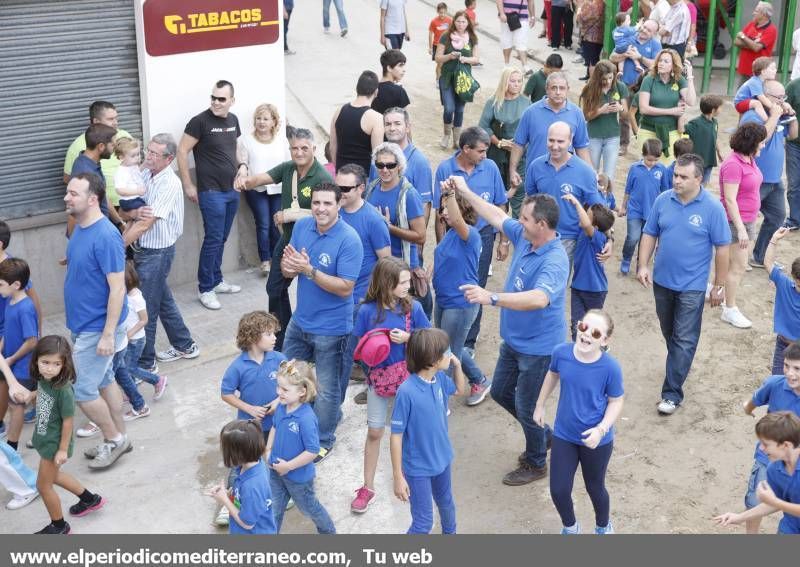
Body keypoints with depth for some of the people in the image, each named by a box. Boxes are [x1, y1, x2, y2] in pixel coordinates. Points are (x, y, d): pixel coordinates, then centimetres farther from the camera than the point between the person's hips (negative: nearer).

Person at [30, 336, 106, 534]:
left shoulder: (63, 390, -31)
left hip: (54, 444, -8)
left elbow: (67, 421, -22)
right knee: (53, 476, 28)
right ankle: (90, 499, 48)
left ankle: (59, 526, 32)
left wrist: (63, 450, -17)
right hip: (44, 439, 8)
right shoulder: (44, 379, -10)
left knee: (43, 485, 9)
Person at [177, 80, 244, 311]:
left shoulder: (233, 120, 8)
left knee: (221, 239, 14)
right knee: (213, 239, -6)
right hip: (211, 192, -6)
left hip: (232, 190, 7)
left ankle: (216, 281, 27)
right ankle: (205, 289, 4)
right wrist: (188, 185, -11)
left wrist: (242, 164, 4)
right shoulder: (200, 121, -12)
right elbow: (182, 151, -11)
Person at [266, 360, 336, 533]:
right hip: (276, 472, 5)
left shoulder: (306, 418, -34)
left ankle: (328, 531, 48)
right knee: (274, 509, 19)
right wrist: (268, 450, 1)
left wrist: (288, 466, -23)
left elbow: (312, 451, -30)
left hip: (299, 476, -5)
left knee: (308, 507, 21)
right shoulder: (281, 407, -12)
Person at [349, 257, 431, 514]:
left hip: (408, 375, 0)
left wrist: (407, 338, -20)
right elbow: (359, 346, -3)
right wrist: (369, 350, -24)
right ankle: (367, 487, 20)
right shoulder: (367, 311, -12)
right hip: (379, 376, 0)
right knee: (374, 432, 7)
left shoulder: (413, 307, -10)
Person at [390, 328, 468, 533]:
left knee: (446, 503, 29)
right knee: (423, 522, 2)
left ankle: (450, 533, 56)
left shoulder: (439, 378, -10)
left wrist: (457, 366, -5)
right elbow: (396, 436, -23)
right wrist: (398, 477, -19)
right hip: (418, 468, -7)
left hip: (441, 459, 7)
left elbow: (460, 390, 14)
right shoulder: (407, 392, -30)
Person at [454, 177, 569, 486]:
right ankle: (541, 435, 44)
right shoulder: (524, 237, -6)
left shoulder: (555, 261, -32)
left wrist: (491, 298, -57)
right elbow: (497, 217, 11)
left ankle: (536, 463, 31)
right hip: (513, 339, 9)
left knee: (526, 407, 7)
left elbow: (539, 298, -49)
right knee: (500, 392, 24)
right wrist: (465, 192, 12)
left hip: (537, 347, -9)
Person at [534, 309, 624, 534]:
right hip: (563, 435, 3)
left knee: (594, 488, 18)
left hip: (596, 440, -2)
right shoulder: (561, 352, -17)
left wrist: (601, 429, -25)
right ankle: (570, 527, 40)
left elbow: (616, 401, -10)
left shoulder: (610, 367, -25)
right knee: (559, 491, 7)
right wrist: (540, 405, 15)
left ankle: (603, 528, 50)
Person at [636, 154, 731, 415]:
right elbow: (649, 234, 5)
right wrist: (643, 265, -7)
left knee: (684, 340, -2)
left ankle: (672, 393, 3)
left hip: (692, 286, -4)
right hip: (662, 280, 4)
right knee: (669, 333, 20)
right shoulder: (663, 200, -4)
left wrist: (719, 286, -6)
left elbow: (722, 248, -8)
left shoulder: (712, 208, -14)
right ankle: (679, 366, 45)